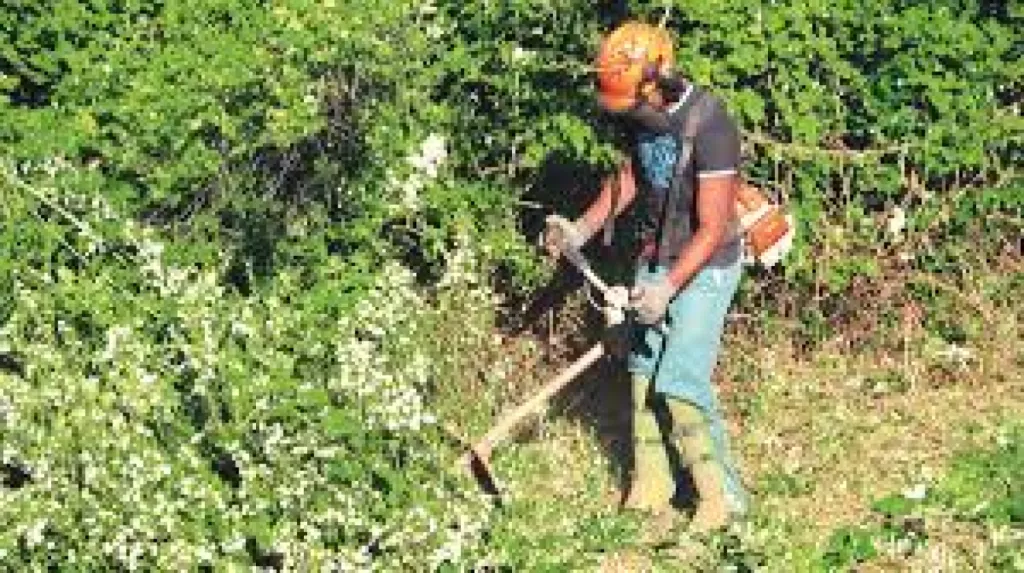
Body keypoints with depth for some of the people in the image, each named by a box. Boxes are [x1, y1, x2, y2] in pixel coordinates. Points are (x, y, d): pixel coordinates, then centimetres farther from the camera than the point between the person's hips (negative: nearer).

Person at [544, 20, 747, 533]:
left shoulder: (709, 126, -26)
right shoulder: (645, 116, -4)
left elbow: (712, 228, -24)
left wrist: (668, 288, -30)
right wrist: (583, 228, 5)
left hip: (703, 268, -7)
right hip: (654, 260, 7)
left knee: (680, 383, -13)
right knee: (644, 372, 6)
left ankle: (722, 496, 1)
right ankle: (650, 491, 16)